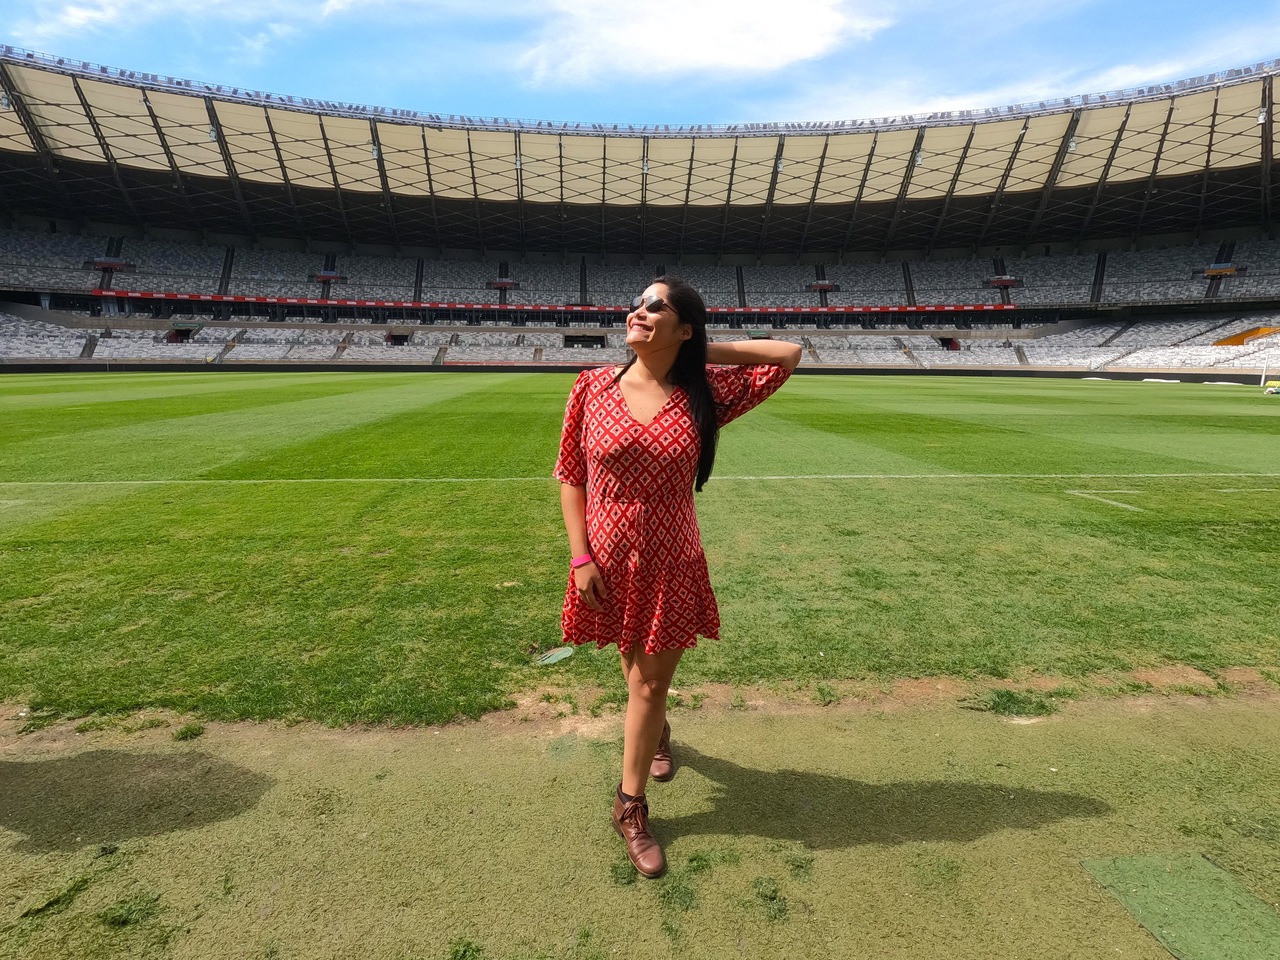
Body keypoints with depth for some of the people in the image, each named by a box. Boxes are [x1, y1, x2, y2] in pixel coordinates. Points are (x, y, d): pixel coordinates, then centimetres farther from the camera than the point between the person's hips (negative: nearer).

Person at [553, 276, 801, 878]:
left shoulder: (706, 393, -7)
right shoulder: (594, 387, -7)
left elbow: (789, 354, 0)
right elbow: (570, 475, -2)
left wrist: (705, 351, -4)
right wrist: (580, 556, -7)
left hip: (672, 563, -1)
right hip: (610, 560, 1)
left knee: (649, 684, 10)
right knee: (640, 674, 21)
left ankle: (630, 808, 31)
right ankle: (657, 730, 57)